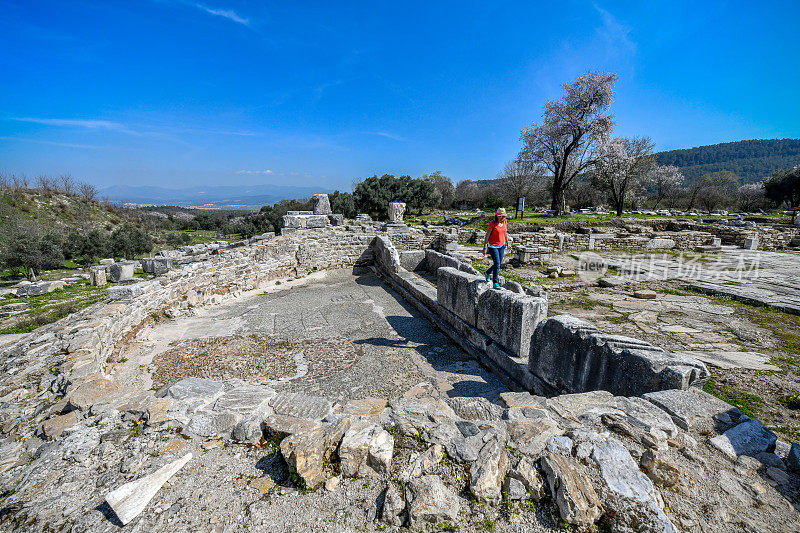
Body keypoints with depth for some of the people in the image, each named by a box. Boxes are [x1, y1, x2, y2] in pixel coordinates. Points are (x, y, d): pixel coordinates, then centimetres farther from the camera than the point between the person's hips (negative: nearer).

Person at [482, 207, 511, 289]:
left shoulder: (505, 221, -1)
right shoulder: (492, 223, -18)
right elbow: (487, 235, -15)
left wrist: (507, 243, 19)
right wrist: (485, 247, -17)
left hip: (501, 245, 6)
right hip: (493, 246, -6)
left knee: (499, 263, 14)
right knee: (497, 264, -10)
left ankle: (488, 273, 42)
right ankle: (495, 283, 4)